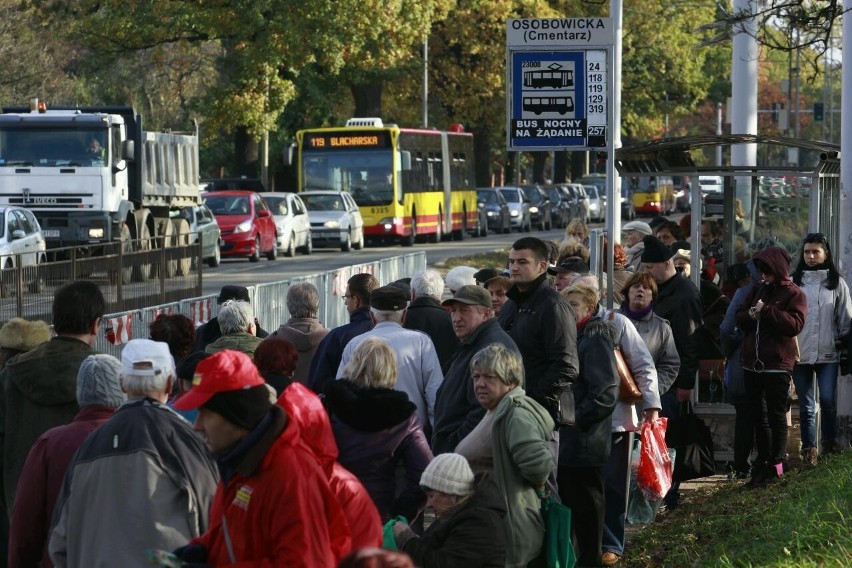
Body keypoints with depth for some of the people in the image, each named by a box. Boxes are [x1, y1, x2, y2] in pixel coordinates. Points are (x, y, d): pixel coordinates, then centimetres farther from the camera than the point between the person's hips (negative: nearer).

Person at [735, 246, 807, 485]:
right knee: (757, 414, 11)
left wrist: (767, 311, -20)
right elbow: (739, 317, 13)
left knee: (776, 415, 0)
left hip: (777, 364, -6)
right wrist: (750, 315, -10)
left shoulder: (794, 294, -4)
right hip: (752, 362, 6)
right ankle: (763, 459, 19)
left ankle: (776, 463, 5)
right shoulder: (758, 291, 14)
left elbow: (795, 324, -17)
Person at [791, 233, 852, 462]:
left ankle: (830, 440, 7)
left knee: (828, 399, -12)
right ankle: (809, 448, 14)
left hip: (828, 354, -1)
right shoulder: (794, 283, 4)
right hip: (799, 353, 1)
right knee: (806, 405, 5)